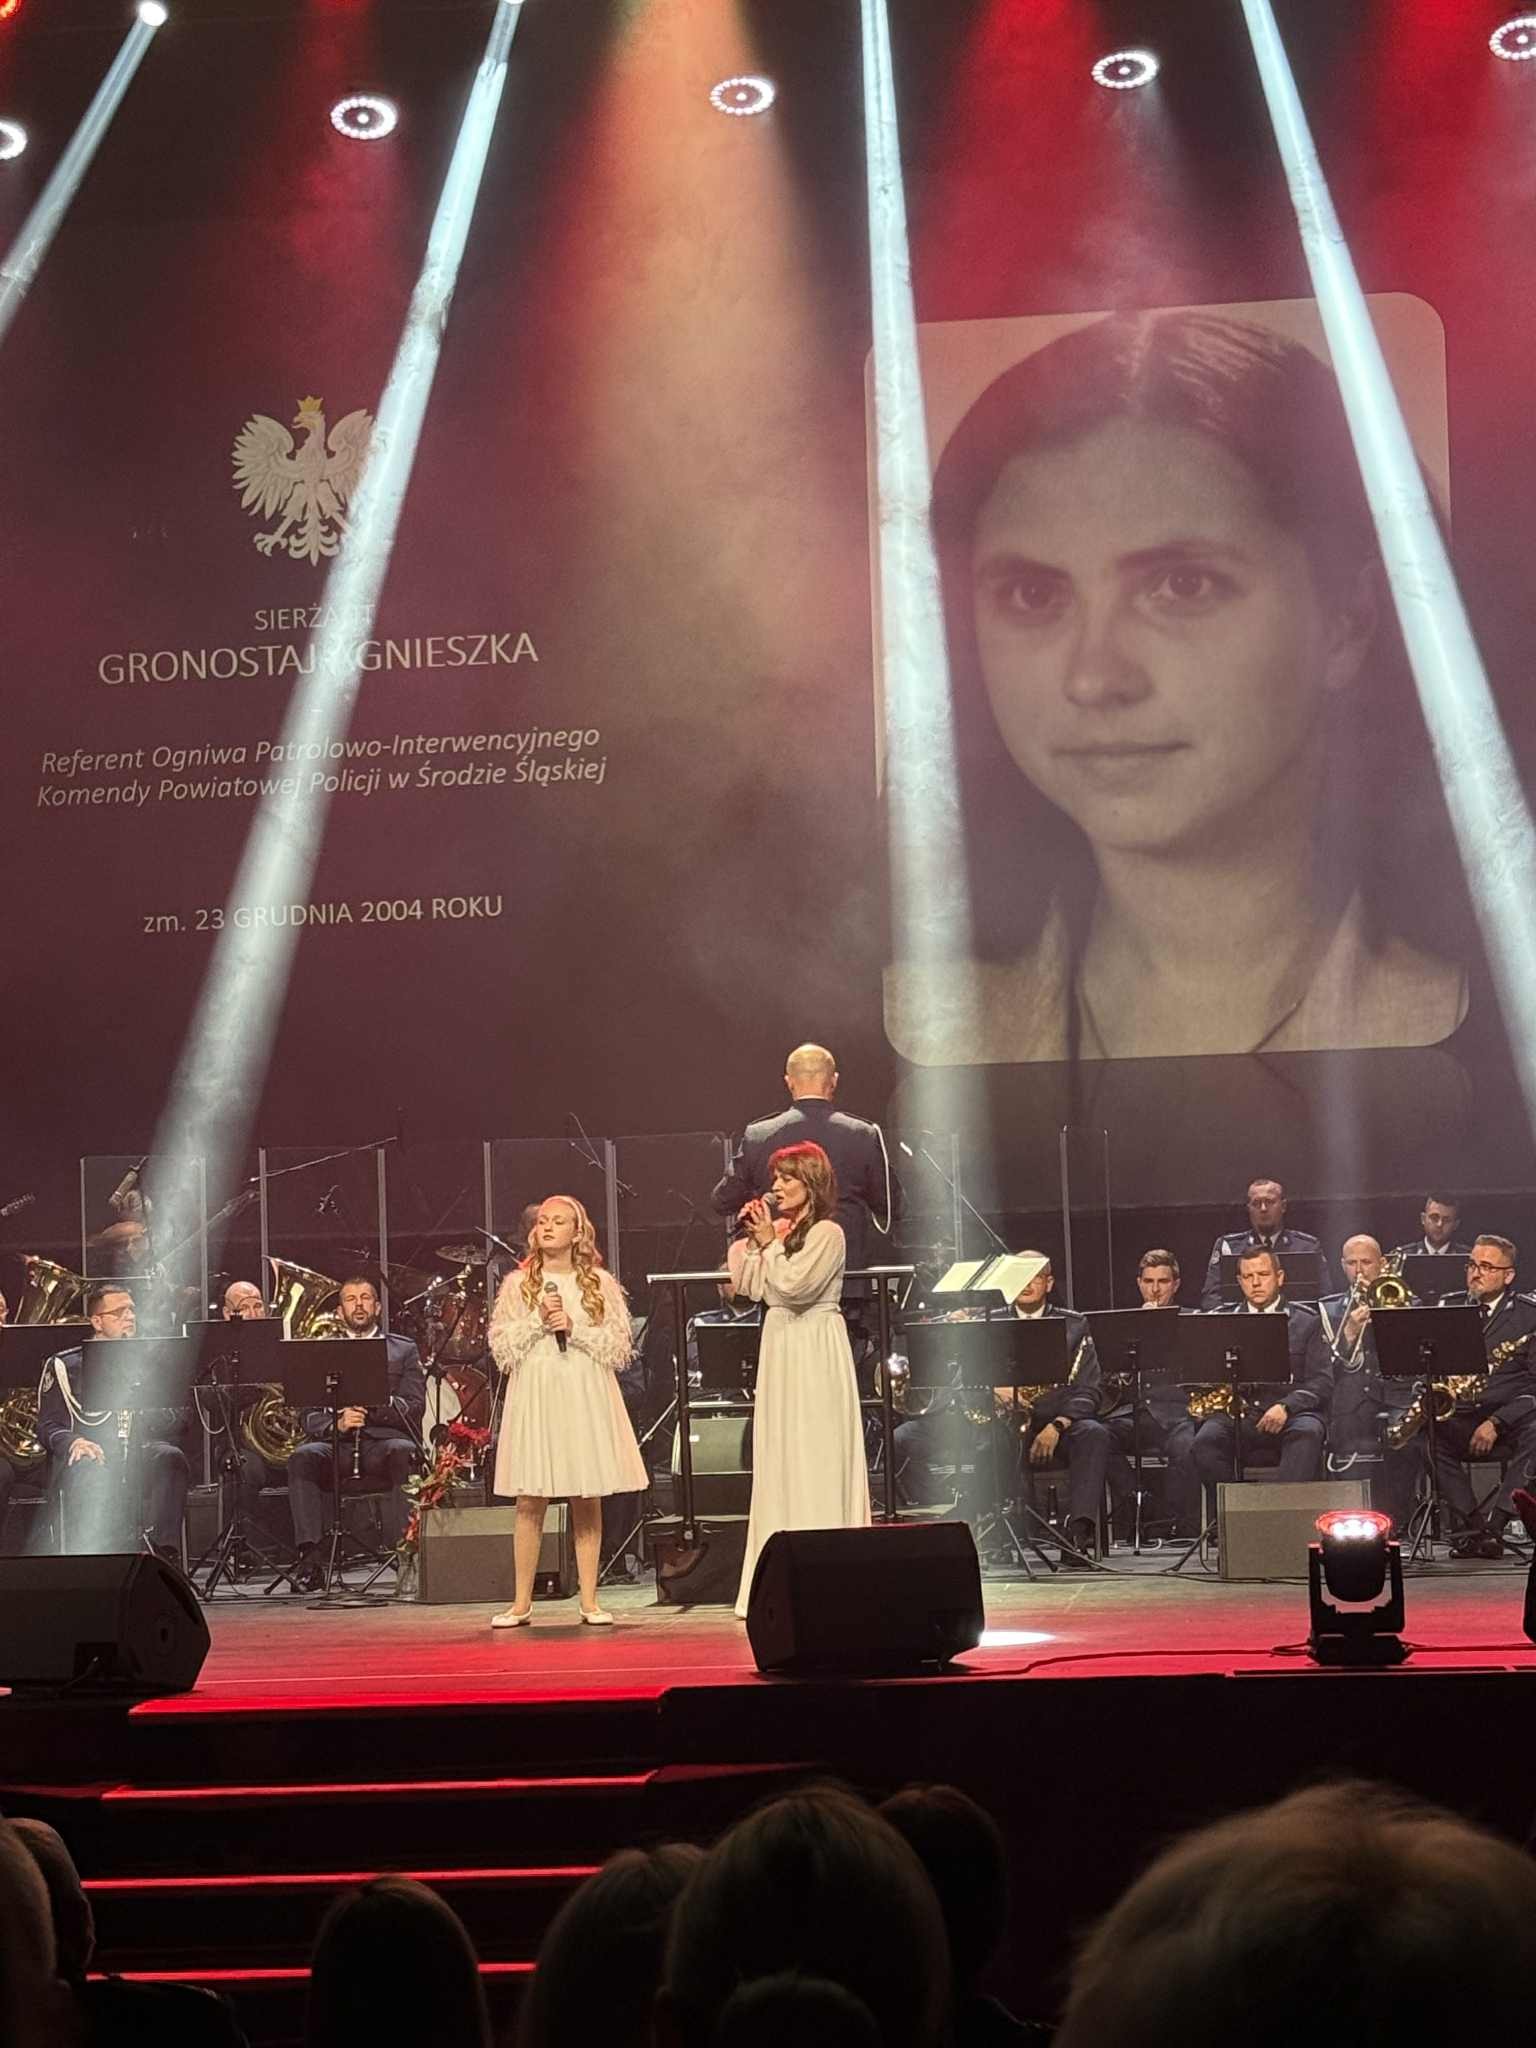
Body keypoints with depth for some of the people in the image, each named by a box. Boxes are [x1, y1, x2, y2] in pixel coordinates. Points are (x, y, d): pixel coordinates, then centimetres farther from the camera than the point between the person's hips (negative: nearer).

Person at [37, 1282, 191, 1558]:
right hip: (93, 1453, -2)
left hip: (143, 1450, 2)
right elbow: (48, 1425, 6)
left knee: (170, 1458, -33)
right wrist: (73, 1442, -17)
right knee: (87, 1470, -38)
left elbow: (179, 1418, 16)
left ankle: (164, 1550, -35)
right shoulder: (66, 1366, 15)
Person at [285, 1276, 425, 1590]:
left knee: (402, 1452, -36)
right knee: (302, 1457, -30)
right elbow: (310, 1417, 8)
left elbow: (415, 1407, 4)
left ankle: (402, 1547, -36)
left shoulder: (404, 1350, 17)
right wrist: (336, 1423, -14)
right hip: (337, 1444, 1)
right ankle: (310, 1558, -35)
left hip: (385, 1440, -1)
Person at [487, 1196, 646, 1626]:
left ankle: (589, 1600, 9)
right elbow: (499, 1344, 2)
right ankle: (521, 1603, 6)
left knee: (587, 1501, 2)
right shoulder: (517, 1283, 7)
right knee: (530, 1501, -1)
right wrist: (537, 1322, -10)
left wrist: (575, 1328, -11)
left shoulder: (600, 1283, 5)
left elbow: (620, 1344, 1)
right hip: (534, 1396, 0)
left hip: (586, 1397, 0)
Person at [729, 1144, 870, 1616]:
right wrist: (751, 1239, 4)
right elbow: (750, 1287, 10)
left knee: (816, 1459, -6)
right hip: (780, 1346, 8)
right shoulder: (781, 1232, 13)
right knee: (780, 1459, 8)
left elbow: (794, 1285, -19)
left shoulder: (826, 1233, -9)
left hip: (815, 1350, -8)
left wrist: (769, 1241, -11)